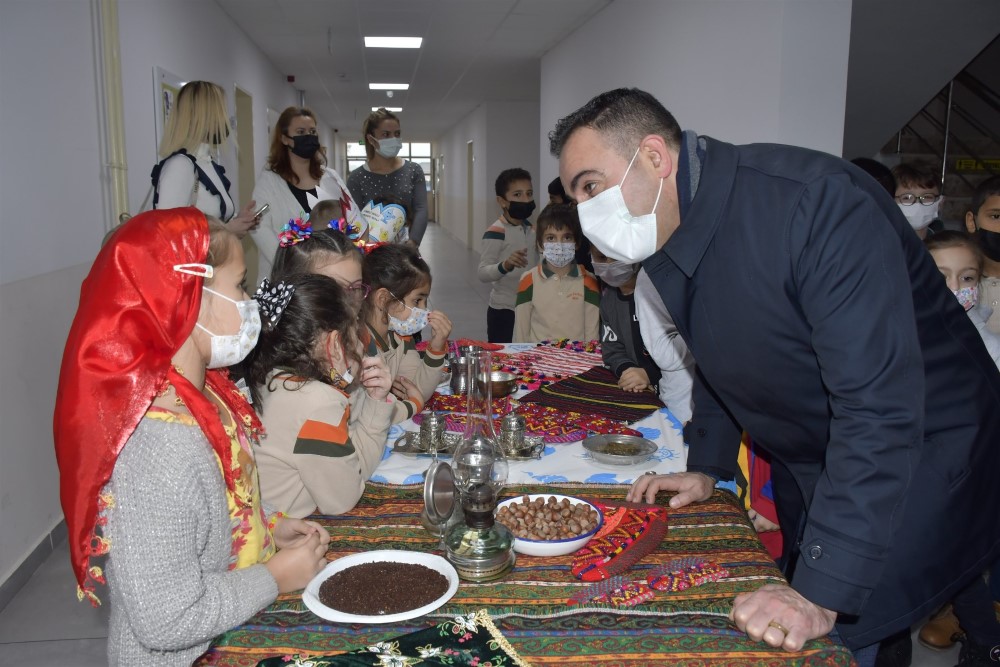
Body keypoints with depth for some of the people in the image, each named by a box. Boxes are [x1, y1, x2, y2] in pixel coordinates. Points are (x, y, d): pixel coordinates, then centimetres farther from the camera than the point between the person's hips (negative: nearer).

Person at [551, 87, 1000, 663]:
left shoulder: (820, 204, -30)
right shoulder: (664, 234, -4)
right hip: (805, 473, 7)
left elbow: (879, 409, -33)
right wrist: (708, 467, 9)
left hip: (919, 461, -7)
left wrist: (823, 594, -32)